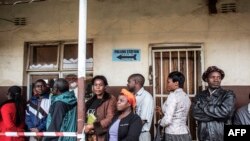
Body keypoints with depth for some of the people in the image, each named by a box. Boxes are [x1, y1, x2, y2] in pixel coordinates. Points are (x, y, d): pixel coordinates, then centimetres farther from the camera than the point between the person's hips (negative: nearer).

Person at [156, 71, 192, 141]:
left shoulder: (173, 95, -14)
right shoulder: (186, 96, 11)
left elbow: (167, 120, -19)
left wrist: (160, 122, 1)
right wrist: (162, 113, 14)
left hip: (174, 135, -8)